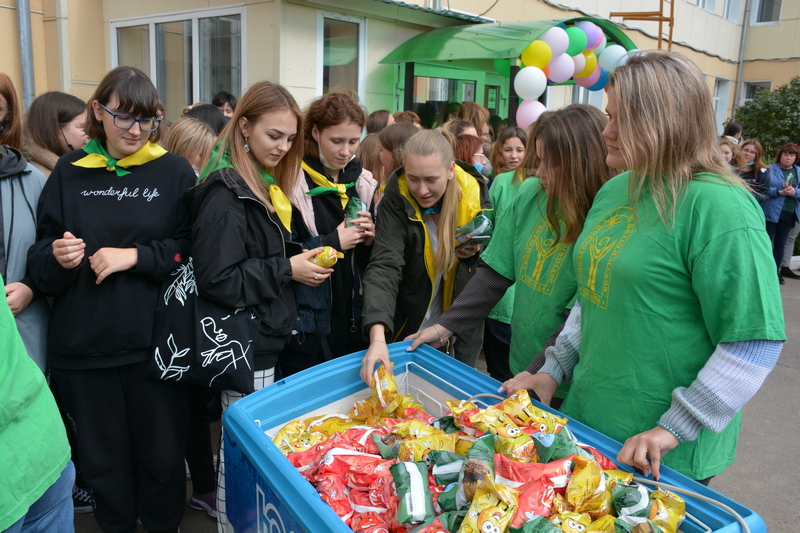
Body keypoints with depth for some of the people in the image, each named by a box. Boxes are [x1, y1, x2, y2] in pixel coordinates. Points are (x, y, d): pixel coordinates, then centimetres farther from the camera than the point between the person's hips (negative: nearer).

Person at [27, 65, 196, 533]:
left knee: (163, 454, 10)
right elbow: (40, 261, 7)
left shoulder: (174, 172, -1)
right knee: (103, 460, 16)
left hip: (154, 341, -2)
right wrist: (57, 258, -14)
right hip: (83, 343, 2)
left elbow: (194, 249, -4)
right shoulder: (70, 172, 5)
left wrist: (136, 256, -15)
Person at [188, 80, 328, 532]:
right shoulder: (226, 193, -18)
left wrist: (305, 259, 5)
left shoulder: (268, 184, 11)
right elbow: (218, 280, -23)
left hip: (269, 340, 9)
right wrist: (286, 270, -19)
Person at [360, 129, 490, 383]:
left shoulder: (474, 195, -12)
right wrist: (378, 337, -41)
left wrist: (474, 254, -21)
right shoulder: (397, 199, -19)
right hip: (407, 331, -2)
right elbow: (384, 267, -28)